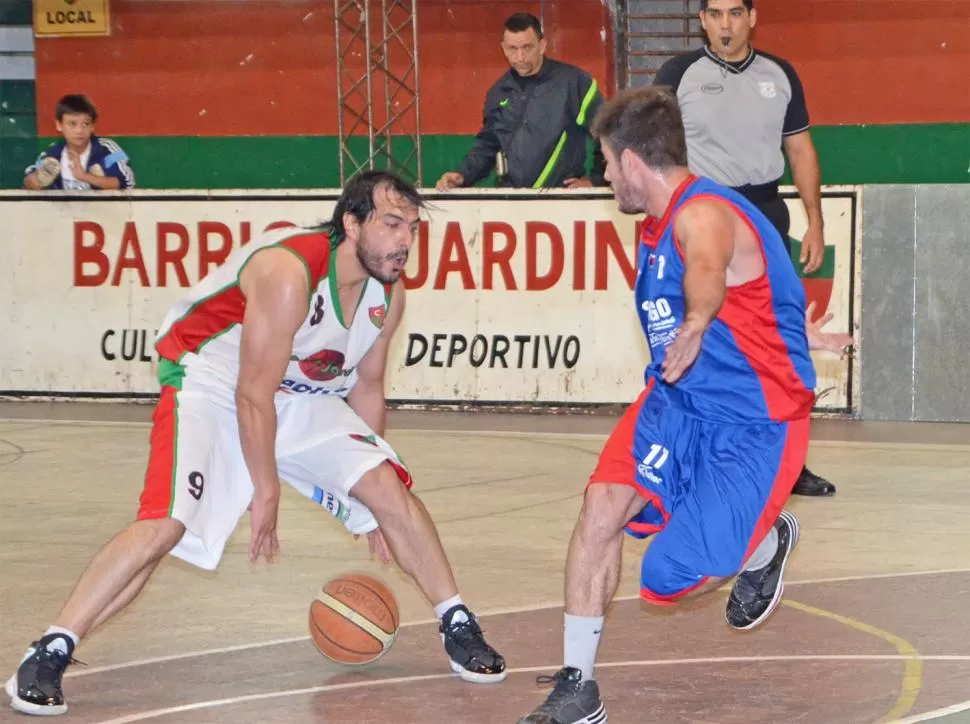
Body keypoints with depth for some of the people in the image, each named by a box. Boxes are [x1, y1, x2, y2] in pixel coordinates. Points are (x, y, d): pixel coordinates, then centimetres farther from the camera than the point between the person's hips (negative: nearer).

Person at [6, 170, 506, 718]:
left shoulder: (388, 293, -7)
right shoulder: (289, 271, -31)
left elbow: (366, 387, 9)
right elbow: (253, 394, -26)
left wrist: (372, 508, 11)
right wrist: (266, 493, -19)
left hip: (304, 397, 7)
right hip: (213, 387, -7)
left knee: (389, 485, -10)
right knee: (166, 524, -24)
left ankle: (459, 626, 8)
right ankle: (47, 658, -18)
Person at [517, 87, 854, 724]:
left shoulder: (703, 214, -25)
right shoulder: (662, 224, 7)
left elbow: (706, 271, -50)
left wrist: (695, 325, -70)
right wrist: (797, 336, 38)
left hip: (755, 422, -8)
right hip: (678, 402, 8)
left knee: (670, 579, -12)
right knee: (603, 504, -15)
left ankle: (768, 542, 23)